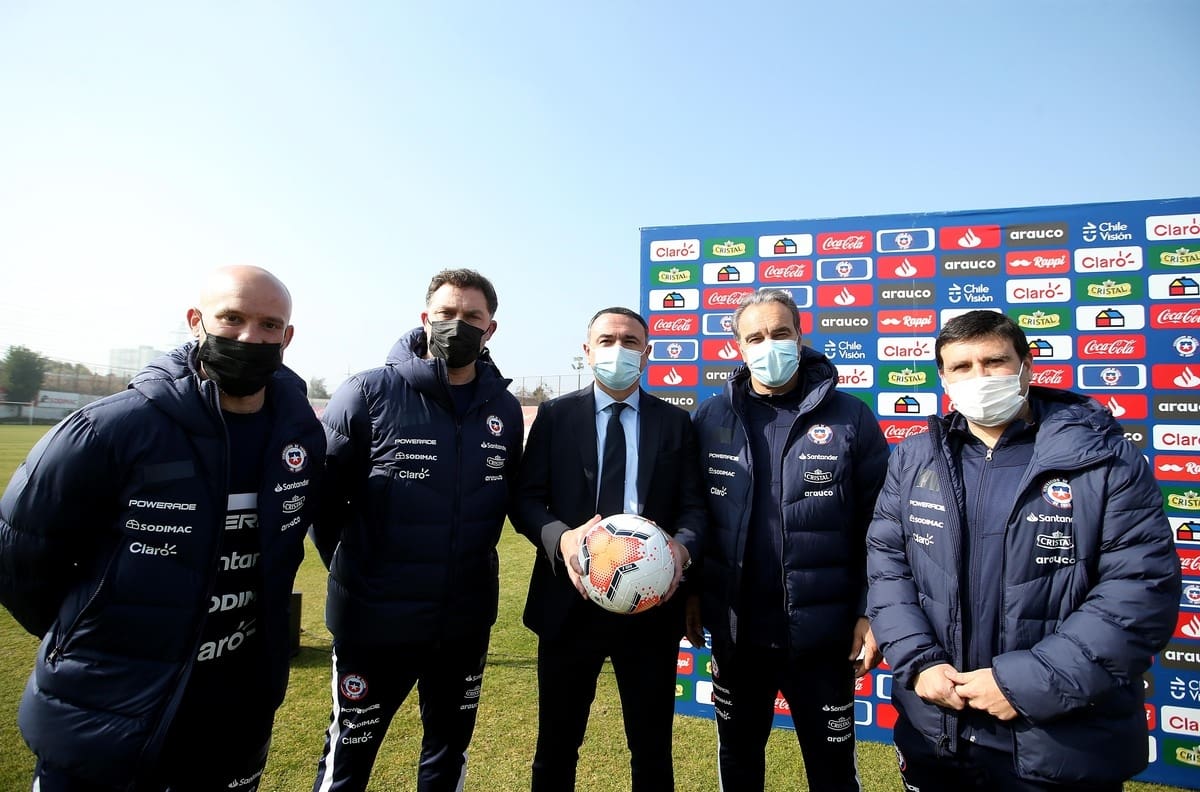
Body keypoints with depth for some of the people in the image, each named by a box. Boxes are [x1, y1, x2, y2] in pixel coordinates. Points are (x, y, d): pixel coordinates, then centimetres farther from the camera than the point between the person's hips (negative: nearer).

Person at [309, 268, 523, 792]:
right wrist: (353, 571, -1)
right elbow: (323, 493, -8)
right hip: (375, 619, -3)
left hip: (467, 620, 4)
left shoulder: (504, 409, 0)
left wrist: (474, 561, 8)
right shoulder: (369, 394, -12)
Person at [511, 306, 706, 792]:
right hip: (571, 600, 0)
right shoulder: (555, 415, 2)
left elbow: (694, 505, 3)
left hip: (651, 602, 1)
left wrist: (683, 546, -18)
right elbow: (526, 498, -2)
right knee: (557, 744, 16)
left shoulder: (675, 422, 5)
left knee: (653, 747, 17)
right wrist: (560, 537, -21)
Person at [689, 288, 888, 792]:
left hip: (823, 631, -2)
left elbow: (877, 526, -5)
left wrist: (871, 612, -8)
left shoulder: (850, 419, -7)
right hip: (734, 628, 2)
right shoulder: (711, 418, -2)